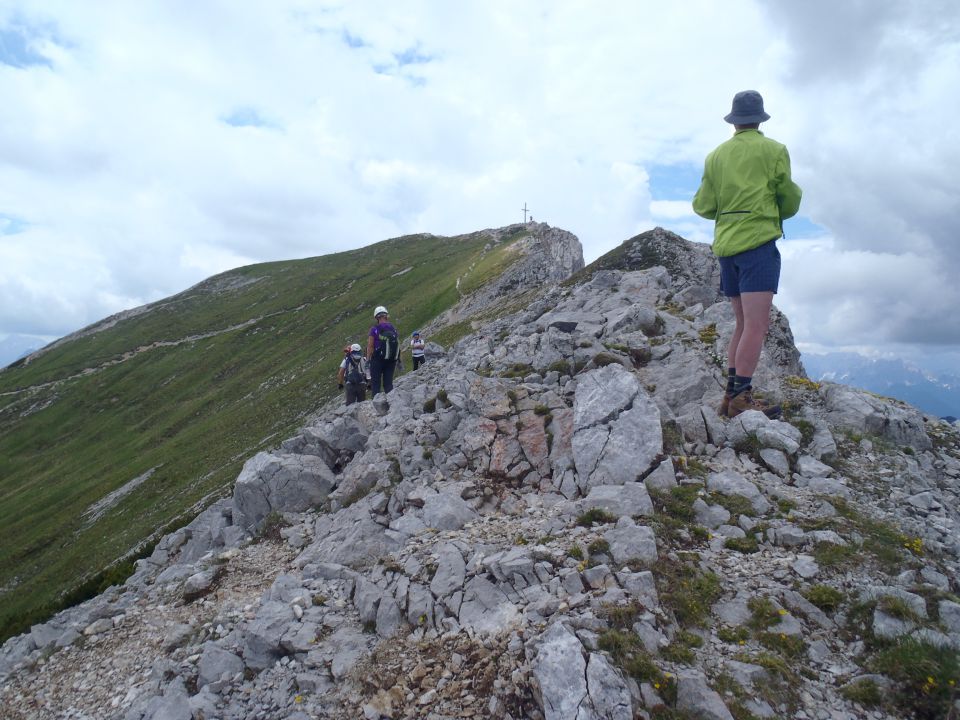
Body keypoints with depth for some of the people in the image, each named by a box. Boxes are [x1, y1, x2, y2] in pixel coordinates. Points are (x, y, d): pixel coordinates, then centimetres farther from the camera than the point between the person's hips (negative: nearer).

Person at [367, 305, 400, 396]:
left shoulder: (374, 329, -9)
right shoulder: (394, 329, 3)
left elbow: (370, 346, -10)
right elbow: (398, 346, 5)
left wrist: (368, 360, -4)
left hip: (378, 360, -4)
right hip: (391, 360, 4)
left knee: (375, 383, 3)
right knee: (388, 383, 10)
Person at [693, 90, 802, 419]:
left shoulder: (716, 156, 13)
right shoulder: (774, 150, 2)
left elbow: (703, 207, 11)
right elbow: (789, 202, 4)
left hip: (726, 245, 6)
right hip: (759, 242, -6)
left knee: (744, 324, 12)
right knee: (757, 325, -9)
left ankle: (731, 396, 10)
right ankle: (741, 399, -14)